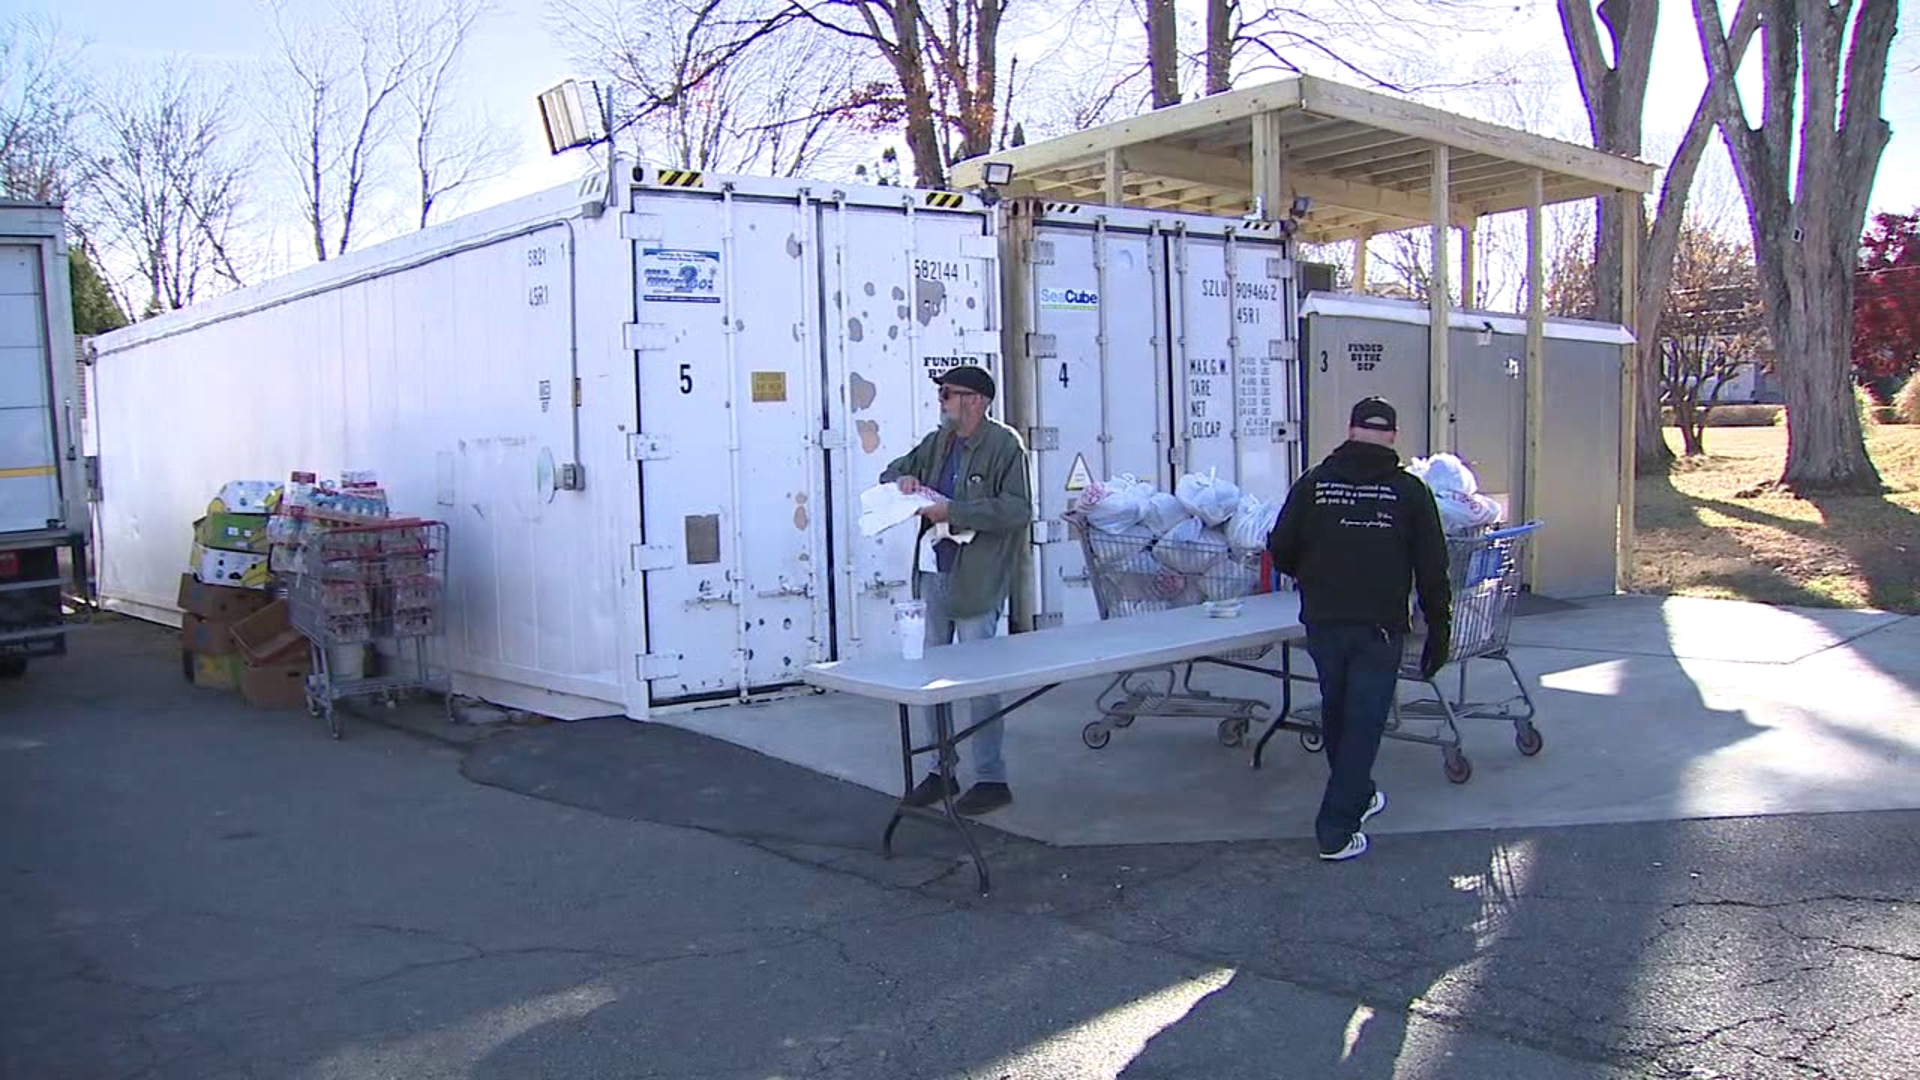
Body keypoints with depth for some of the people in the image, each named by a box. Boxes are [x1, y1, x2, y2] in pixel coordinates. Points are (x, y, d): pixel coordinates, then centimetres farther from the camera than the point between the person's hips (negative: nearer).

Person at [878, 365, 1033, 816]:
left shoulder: (1004, 445, -9)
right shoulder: (937, 443, 14)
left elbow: (1017, 510, -19)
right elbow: (891, 472, 26)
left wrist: (954, 512, -20)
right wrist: (903, 480, 2)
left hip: (976, 580, -8)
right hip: (933, 574, 8)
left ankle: (991, 778, 9)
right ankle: (940, 770, 25)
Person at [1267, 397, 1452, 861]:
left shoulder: (1314, 482, 2)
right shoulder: (1409, 490, -2)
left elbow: (1281, 551, 4)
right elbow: (1432, 571, 0)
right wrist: (1438, 633, 8)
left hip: (1323, 623, 2)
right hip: (1379, 627, -2)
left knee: (1336, 714, 20)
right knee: (1363, 724, 2)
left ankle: (1357, 796, 39)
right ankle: (1336, 831, 1)